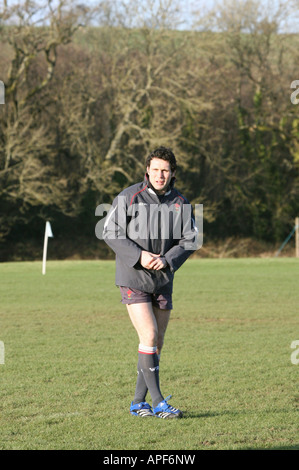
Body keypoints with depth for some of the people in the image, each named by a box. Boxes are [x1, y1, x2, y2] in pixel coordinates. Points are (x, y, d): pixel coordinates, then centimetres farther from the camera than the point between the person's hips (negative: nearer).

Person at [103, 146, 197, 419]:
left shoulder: (180, 203, 1)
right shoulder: (129, 197, -9)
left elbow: (189, 239, 0)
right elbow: (111, 233, -8)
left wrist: (166, 260, -17)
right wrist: (139, 256, -18)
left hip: (163, 281, 5)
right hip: (133, 279, -5)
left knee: (157, 343, 7)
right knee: (149, 336, -15)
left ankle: (139, 402, 18)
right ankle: (158, 402, -12)